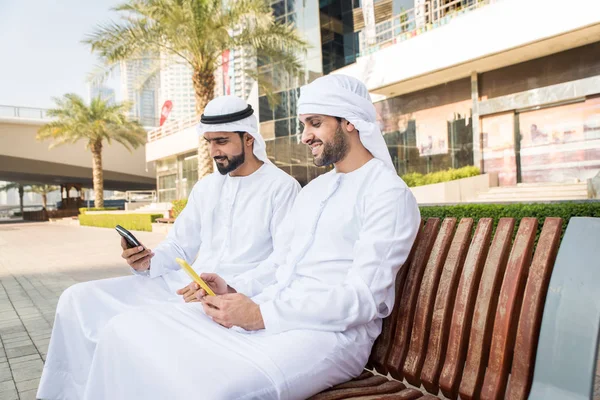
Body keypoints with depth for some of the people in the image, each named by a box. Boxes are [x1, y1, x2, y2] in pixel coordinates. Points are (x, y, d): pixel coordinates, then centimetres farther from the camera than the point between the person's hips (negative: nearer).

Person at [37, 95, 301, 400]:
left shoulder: (282, 188, -6)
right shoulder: (205, 187, 16)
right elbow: (179, 246, 18)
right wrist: (148, 262, -3)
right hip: (187, 284, 7)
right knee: (79, 298, -2)